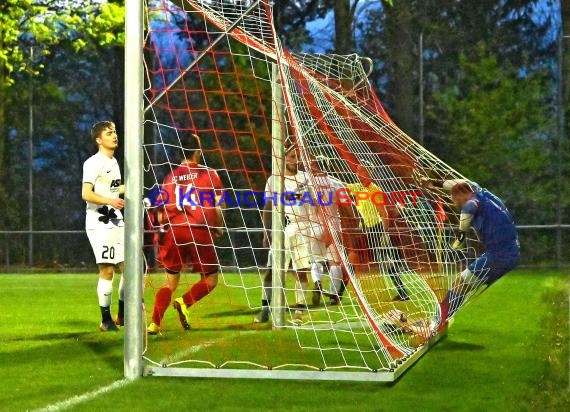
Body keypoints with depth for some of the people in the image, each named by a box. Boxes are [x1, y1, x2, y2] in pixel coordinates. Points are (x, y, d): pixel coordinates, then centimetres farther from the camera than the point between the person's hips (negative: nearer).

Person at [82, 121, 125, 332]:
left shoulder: (114, 162, 17)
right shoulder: (93, 163, -11)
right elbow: (86, 194, -20)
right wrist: (110, 201, -30)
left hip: (116, 221, 9)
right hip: (99, 222, -8)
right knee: (107, 271, -8)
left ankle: (122, 316, 19)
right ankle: (106, 320, 1)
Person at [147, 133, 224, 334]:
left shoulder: (170, 177, 10)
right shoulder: (209, 174, 2)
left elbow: (161, 214, 9)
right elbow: (218, 207, -2)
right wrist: (218, 228, 15)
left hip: (173, 231, 3)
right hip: (200, 231, -3)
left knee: (171, 282, 14)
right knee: (210, 279, 12)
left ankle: (155, 323, -3)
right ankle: (185, 302, -14)